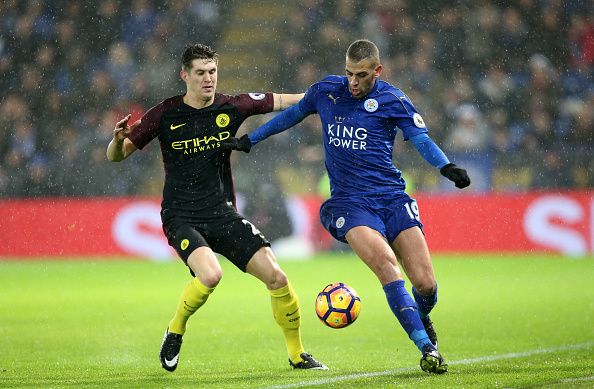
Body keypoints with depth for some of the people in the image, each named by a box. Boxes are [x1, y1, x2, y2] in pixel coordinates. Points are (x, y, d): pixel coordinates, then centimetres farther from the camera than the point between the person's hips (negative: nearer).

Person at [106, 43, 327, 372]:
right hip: (181, 218, -3)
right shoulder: (165, 115, -5)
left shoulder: (232, 107, 1)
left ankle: (297, 354, 10)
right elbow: (115, 156, 1)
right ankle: (175, 332, -1)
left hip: (223, 215, 3)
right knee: (210, 274, -30)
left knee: (275, 276, -10)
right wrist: (119, 139, -23)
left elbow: (284, 101, 8)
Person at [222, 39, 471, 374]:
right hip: (348, 202, 0)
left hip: (392, 198, 0)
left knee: (425, 283, -10)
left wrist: (447, 167, -25)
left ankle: (421, 318, 27)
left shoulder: (392, 101, 1)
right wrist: (249, 140, 29)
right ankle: (426, 347, -26)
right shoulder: (326, 91, 7)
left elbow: (422, 140, -6)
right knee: (386, 264, -28)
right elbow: (293, 114, 25)